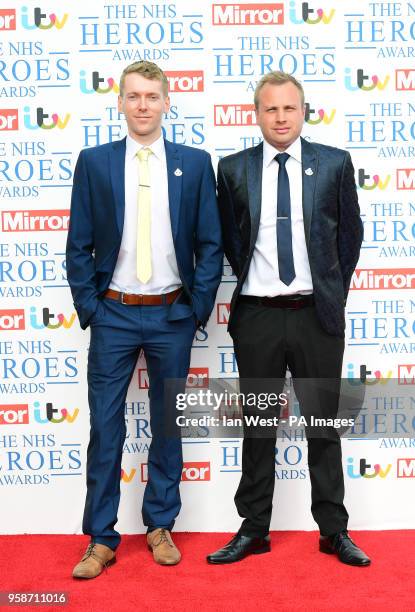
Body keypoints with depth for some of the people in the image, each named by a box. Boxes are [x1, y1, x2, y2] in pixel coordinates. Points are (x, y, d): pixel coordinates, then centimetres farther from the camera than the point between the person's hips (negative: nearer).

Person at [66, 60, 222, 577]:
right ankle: (101, 539, 17)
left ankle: (160, 526, 27)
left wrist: (197, 309, -4)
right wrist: (88, 307, -3)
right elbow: (78, 245, 3)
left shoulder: (195, 163, 3)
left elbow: (211, 244, 3)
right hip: (113, 313, 0)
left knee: (168, 424, 11)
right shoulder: (93, 162, 3)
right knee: (105, 428, 4)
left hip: (172, 314, 1)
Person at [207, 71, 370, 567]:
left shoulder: (334, 163, 2)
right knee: (258, 425, 10)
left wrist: (333, 292, 10)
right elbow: (230, 240, 11)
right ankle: (254, 529, 23)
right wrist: (254, 282, 9)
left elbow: (350, 233, 9)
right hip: (257, 316, 1)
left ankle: (334, 530, 23)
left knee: (323, 424, 9)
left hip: (317, 315, 0)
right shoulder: (232, 169, 3)